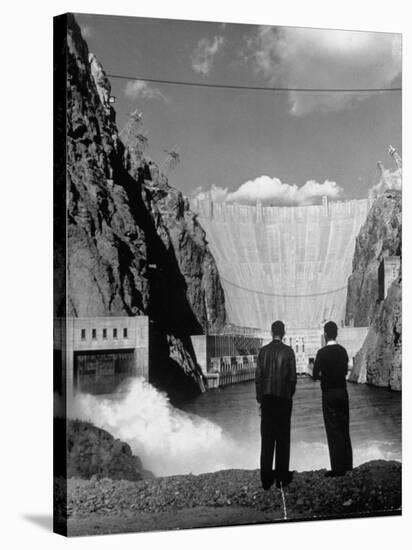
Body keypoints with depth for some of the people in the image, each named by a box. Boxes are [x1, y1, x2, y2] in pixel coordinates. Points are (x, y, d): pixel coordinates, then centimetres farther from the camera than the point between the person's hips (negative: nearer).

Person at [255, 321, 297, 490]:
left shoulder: (263, 351, 1)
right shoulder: (288, 351, -5)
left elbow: (258, 376, 1)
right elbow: (292, 376, -4)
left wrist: (259, 398, 8)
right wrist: (290, 394, 10)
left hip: (267, 398, 2)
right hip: (283, 397, -2)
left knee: (267, 438, 5)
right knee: (283, 438, 5)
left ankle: (266, 478, 5)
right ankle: (281, 477, 5)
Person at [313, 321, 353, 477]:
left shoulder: (322, 352, -14)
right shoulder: (343, 351, 3)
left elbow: (315, 375, -11)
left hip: (329, 394, -6)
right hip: (343, 392, 6)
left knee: (333, 430, -2)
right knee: (344, 429, 14)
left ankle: (338, 467, -2)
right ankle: (347, 464, 23)